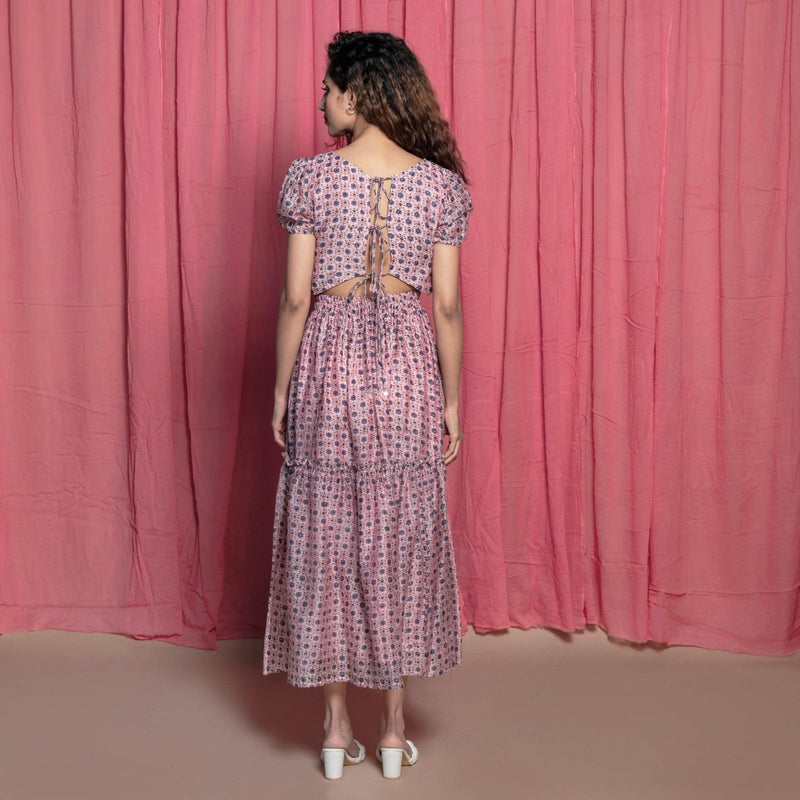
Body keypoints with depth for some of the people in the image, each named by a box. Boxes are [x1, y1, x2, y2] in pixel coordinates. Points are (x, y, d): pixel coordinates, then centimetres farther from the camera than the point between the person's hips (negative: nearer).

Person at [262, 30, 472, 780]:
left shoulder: (309, 178, -6)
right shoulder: (442, 184, -1)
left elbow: (296, 298, -6)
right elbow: (447, 305, -1)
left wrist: (281, 390, 4)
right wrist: (452, 400, 8)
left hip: (329, 363, -1)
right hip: (407, 366, 2)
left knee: (325, 544, 10)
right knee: (401, 544, 11)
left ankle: (337, 728, 18)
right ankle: (393, 729, 20)